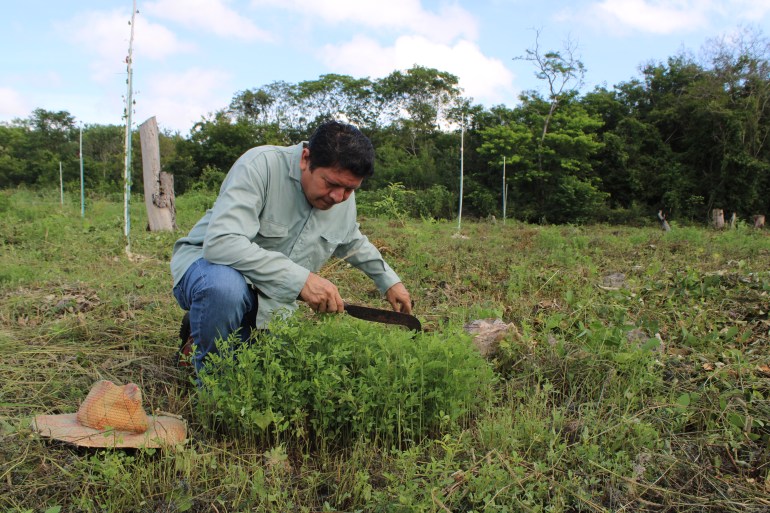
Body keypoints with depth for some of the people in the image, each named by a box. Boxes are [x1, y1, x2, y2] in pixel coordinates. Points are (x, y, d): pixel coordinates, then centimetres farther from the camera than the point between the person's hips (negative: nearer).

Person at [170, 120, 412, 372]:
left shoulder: (344, 197, -3)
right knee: (225, 286, -40)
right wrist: (300, 278, -41)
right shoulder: (261, 165, -25)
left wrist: (389, 280, 20)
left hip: (271, 296, 6)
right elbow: (221, 242, -37)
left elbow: (352, 242, 20)